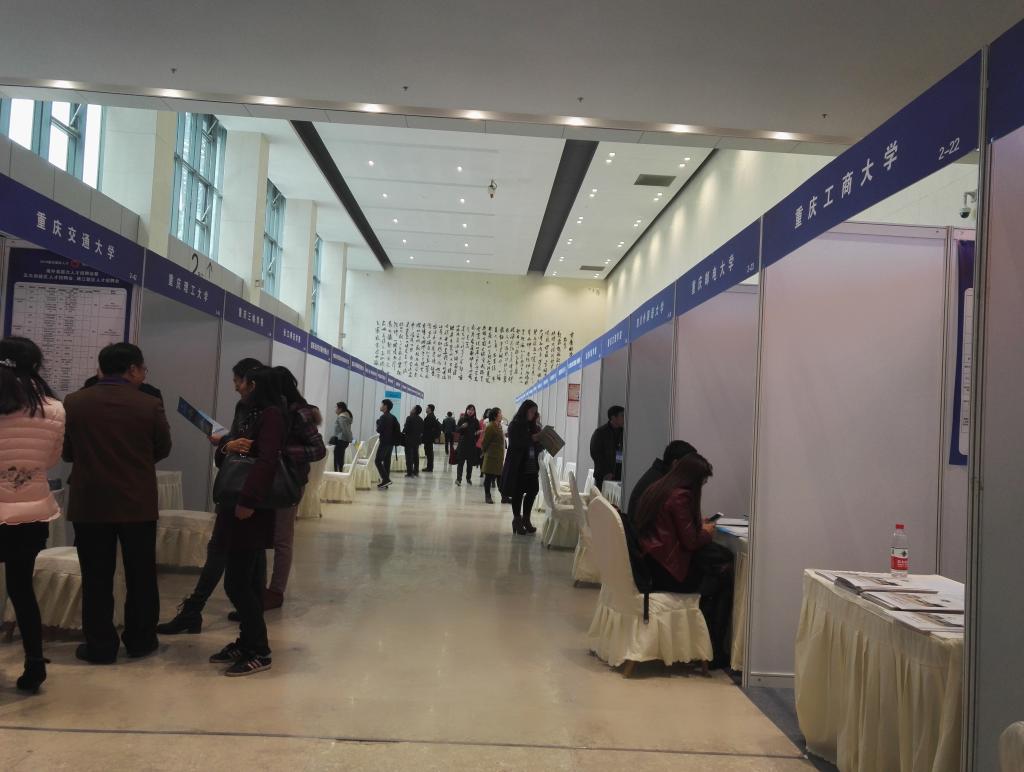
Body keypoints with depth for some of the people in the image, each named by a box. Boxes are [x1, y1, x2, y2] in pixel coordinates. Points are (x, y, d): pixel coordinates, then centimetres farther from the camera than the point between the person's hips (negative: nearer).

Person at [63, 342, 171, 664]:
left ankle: (100, 645, 15)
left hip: (90, 504, 1)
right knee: (141, 576, 12)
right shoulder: (150, 405, -9)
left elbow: (66, 452, 8)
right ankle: (141, 640, 21)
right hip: (138, 504, -1)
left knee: (97, 578, 9)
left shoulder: (73, 403, -4)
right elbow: (163, 450, 4)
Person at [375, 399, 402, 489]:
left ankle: (386, 479, -15)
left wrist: (378, 423, 2)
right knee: (387, 461, 10)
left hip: (384, 442, -9)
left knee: (378, 461, -5)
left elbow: (379, 429, -17)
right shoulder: (392, 417, 12)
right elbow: (397, 429, 15)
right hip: (391, 442, 9)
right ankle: (385, 482, 10)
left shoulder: (383, 417, -14)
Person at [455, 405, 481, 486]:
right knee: (461, 461, -9)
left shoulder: (476, 421, 4)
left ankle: (469, 478, 19)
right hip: (463, 443, -2)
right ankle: (458, 478, -12)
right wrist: (462, 427, -21)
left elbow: (478, 431, 11)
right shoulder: (462, 419, 0)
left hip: (472, 444, 2)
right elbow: (456, 429, -3)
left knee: (470, 463, 8)